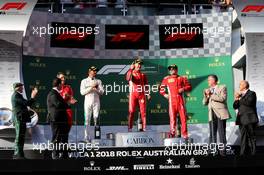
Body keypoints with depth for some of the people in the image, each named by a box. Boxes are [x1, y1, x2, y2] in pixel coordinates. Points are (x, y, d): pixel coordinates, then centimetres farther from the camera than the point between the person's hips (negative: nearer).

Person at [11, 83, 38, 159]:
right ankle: (19, 154, -9)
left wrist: (32, 97, 16)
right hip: (19, 118, -11)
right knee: (20, 136, -9)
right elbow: (26, 103, -19)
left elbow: (26, 104, 20)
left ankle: (17, 154, 19)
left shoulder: (17, 95, 20)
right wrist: (33, 97, -10)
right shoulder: (16, 95, -12)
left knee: (20, 136, 14)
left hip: (20, 119, 11)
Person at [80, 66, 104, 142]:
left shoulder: (98, 81, 14)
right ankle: (87, 137, -1)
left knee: (96, 119, -4)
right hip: (88, 102, -1)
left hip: (96, 102, 1)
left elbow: (101, 92, 5)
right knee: (87, 119, -4)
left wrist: (95, 89, -11)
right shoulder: (84, 81, 9)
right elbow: (82, 92, -3)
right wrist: (91, 87, -9)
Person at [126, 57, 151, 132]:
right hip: (133, 94, -3)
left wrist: (148, 94, 2)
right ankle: (130, 128, -5)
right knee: (131, 111, -5)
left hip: (141, 95, 3)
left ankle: (144, 128, 2)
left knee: (143, 111, 0)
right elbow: (128, 78, -17)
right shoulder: (131, 73, 7)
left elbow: (145, 85, 14)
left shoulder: (143, 75, 16)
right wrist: (131, 69, -25)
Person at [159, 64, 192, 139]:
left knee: (183, 117, -2)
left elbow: (189, 86, 11)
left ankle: (185, 135, 3)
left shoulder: (182, 78, 13)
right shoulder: (166, 79, 12)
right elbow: (161, 88, 16)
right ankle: (172, 133, 1)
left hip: (181, 100, 1)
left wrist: (184, 89, -7)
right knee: (172, 117, -4)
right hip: (172, 100, 0)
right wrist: (164, 94, 0)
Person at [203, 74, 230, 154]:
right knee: (212, 133, 1)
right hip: (212, 114, 4)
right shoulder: (207, 90, 21)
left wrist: (211, 95, -8)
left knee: (221, 132, -5)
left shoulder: (222, 87, 6)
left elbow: (223, 98, -11)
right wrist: (206, 95, -4)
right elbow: (204, 103, 14)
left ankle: (222, 150, -1)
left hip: (220, 113, -4)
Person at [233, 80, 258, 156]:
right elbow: (235, 106, 17)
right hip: (242, 119, 6)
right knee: (243, 137, 4)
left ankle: (253, 153, -3)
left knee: (251, 136, -5)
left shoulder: (252, 93, 2)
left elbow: (249, 102, -17)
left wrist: (240, 99, -6)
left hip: (249, 119, -6)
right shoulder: (240, 95, 22)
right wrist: (236, 99, -1)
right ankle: (243, 153, 3)